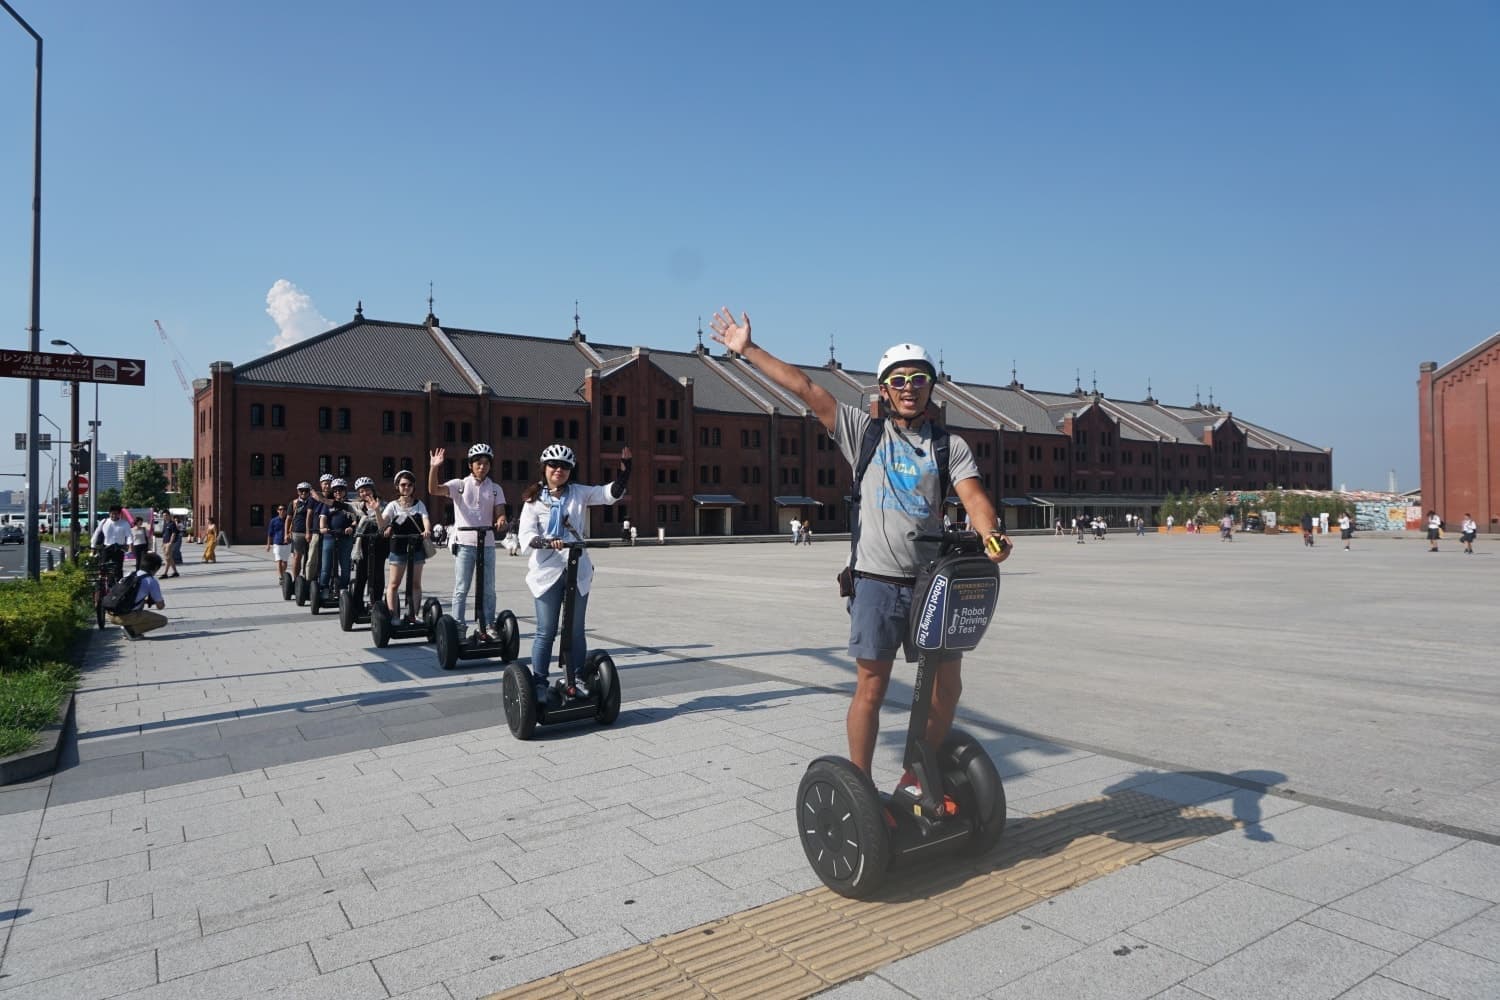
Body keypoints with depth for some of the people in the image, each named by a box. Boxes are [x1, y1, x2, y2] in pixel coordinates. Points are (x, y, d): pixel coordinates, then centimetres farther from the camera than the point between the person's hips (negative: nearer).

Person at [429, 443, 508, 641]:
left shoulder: (495, 489, 9)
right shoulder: (460, 485, 1)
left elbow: (500, 512, 1)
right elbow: (434, 490, -12)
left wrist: (501, 521, -23)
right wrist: (434, 468, -27)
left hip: (487, 543, 3)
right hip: (464, 543, -2)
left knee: (488, 589, 7)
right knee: (461, 589, 0)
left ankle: (485, 628, 16)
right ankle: (458, 628, 7)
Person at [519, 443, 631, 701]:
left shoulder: (579, 493, 7)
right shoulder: (534, 499, 2)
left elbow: (612, 493, 0)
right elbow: (527, 535, -7)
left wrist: (624, 466, -15)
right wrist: (548, 542, -26)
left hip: (578, 571, 2)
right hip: (547, 571, -2)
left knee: (576, 630, 9)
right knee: (546, 631, 1)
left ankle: (576, 681, 19)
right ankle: (539, 683, 11)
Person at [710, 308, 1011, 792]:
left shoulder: (950, 445, 7)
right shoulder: (864, 430, 4)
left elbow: (973, 496, -8)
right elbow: (804, 388, 0)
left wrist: (992, 534, -30)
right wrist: (747, 349, -2)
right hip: (877, 582, -2)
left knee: (947, 685, 6)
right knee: (871, 688, 3)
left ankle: (914, 779, 25)